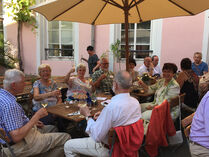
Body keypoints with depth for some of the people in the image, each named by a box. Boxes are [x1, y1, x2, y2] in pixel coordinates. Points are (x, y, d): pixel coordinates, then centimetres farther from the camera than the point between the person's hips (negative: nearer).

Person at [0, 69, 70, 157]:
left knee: (52, 128, 25)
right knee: (66, 138, -15)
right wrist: (36, 117, -24)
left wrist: (32, 122, 11)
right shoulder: (9, 104, -29)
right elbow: (16, 137, -32)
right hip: (21, 144, -11)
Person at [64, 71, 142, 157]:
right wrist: (104, 116, 7)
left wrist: (87, 115, -13)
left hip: (108, 148, -8)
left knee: (68, 146, 6)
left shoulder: (111, 107, -34)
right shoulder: (136, 102, -10)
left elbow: (97, 137, -25)